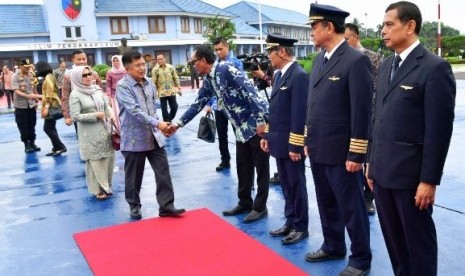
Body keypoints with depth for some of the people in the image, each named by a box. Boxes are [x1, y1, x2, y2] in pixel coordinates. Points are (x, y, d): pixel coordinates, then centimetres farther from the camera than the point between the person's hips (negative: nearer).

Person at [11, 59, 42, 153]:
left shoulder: (31, 75, 3)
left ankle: (32, 142, 23)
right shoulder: (15, 77, -12)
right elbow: (17, 91, -21)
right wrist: (28, 96, -36)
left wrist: (36, 100, 12)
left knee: (32, 125, 12)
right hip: (21, 105, -4)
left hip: (31, 104, 4)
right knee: (23, 126, 4)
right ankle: (26, 144, 14)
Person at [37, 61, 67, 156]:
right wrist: (44, 107, 21)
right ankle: (56, 148, 14)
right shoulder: (50, 77, 16)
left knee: (48, 128, -8)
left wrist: (46, 107, -23)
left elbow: (49, 93, -21)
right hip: (53, 105, 10)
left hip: (51, 106, -10)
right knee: (51, 128, 11)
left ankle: (61, 147, -6)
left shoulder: (48, 78, -14)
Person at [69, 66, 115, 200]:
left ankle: (106, 186, 26)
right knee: (94, 161, 2)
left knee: (108, 158, 9)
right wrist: (95, 115, -14)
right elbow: (75, 116, -13)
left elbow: (107, 106, 13)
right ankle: (98, 190, 14)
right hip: (90, 133, -5)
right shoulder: (75, 95, -8)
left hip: (105, 130, 5)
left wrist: (111, 115, -7)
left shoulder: (97, 90, 6)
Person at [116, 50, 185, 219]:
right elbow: (134, 110, -24)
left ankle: (166, 206, 8)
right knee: (134, 175, 9)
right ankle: (134, 205, 27)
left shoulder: (149, 83, 7)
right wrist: (157, 123, -29)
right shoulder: (122, 86, -13)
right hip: (134, 139, -5)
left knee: (163, 171, 1)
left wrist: (157, 126, 12)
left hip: (154, 136, 5)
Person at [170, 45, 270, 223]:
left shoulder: (226, 69, -17)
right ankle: (245, 203, 27)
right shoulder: (208, 80, 10)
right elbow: (198, 103, 18)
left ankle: (260, 207, 11)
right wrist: (179, 123, 17)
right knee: (243, 167, 14)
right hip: (241, 127, 9)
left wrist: (260, 121, -24)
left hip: (256, 123, -9)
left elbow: (250, 92, -22)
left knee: (260, 166, 2)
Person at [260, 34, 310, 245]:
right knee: (286, 185, 16)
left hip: (291, 143, -8)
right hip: (279, 141, 8)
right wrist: (267, 135, 15)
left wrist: (295, 146, -20)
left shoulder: (299, 76, -16)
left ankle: (301, 227, 18)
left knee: (296, 185, 5)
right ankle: (290, 222, 29)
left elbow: (300, 113, -19)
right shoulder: (280, 74, 12)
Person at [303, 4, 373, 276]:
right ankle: (333, 246, 38)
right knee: (327, 203, 20)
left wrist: (356, 154, -16)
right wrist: (309, 140, 16)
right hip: (318, 148, 8)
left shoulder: (356, 60, -14)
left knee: (351, 207, 6)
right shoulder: (319, 59, 11)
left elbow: (362, 110, -17)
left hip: (340, 151, -8)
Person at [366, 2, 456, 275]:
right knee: (393, 237, 18)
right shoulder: (387, 65, 12)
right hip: (383, 170, 7)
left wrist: (429, 179, -14)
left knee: (418, 239, 9)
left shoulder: (435, 67, -11)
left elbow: (439, 129, -14)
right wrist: (372, 163, 14)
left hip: (411, 172, -7)